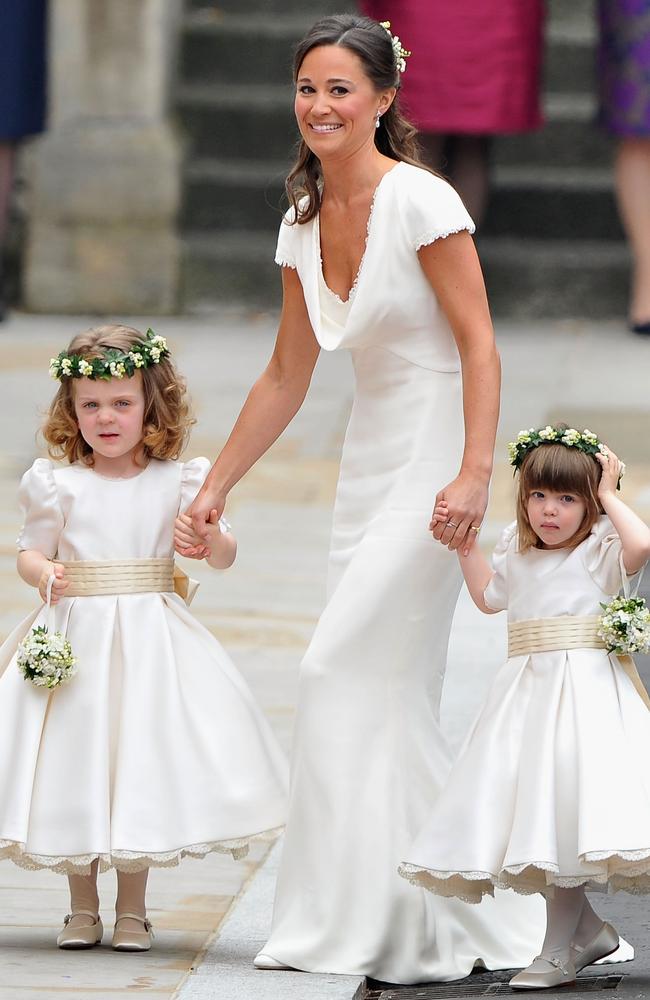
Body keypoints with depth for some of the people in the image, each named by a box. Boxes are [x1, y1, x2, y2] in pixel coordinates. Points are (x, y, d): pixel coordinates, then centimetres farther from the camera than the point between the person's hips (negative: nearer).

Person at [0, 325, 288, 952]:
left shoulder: (176, 481, 1)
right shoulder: (57, 483, 0)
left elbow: (223, 557, 1)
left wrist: (212, 537, -21)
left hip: (149, 640, 0)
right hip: (74, 638, 0)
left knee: (140, 760, 0)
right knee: (75, 763, 3)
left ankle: (131, 910, 12)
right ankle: (82, 907, 17)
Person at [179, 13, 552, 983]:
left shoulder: (420, 201, -13)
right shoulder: (304, 225, 10)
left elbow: (478, 346, -16)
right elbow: (286, 378, 17)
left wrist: (474, 475, -25)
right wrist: (215, 488, 18)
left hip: (435, 456, -8)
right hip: (370, 463, 8)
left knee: (346, 674, -11)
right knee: (392, 696, 6)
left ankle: (348, 923, -4)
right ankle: (447, 922, 14)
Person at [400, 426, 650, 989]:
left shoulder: (599, 549, -4)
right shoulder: (518, 552, 14)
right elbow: (488, 596, 32)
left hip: (584, 686, -7)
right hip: (526, 686, 7)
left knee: (569, 811, -13)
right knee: (529, 811, 2)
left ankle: (559, 951, -8)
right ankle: (587, 930, 14)